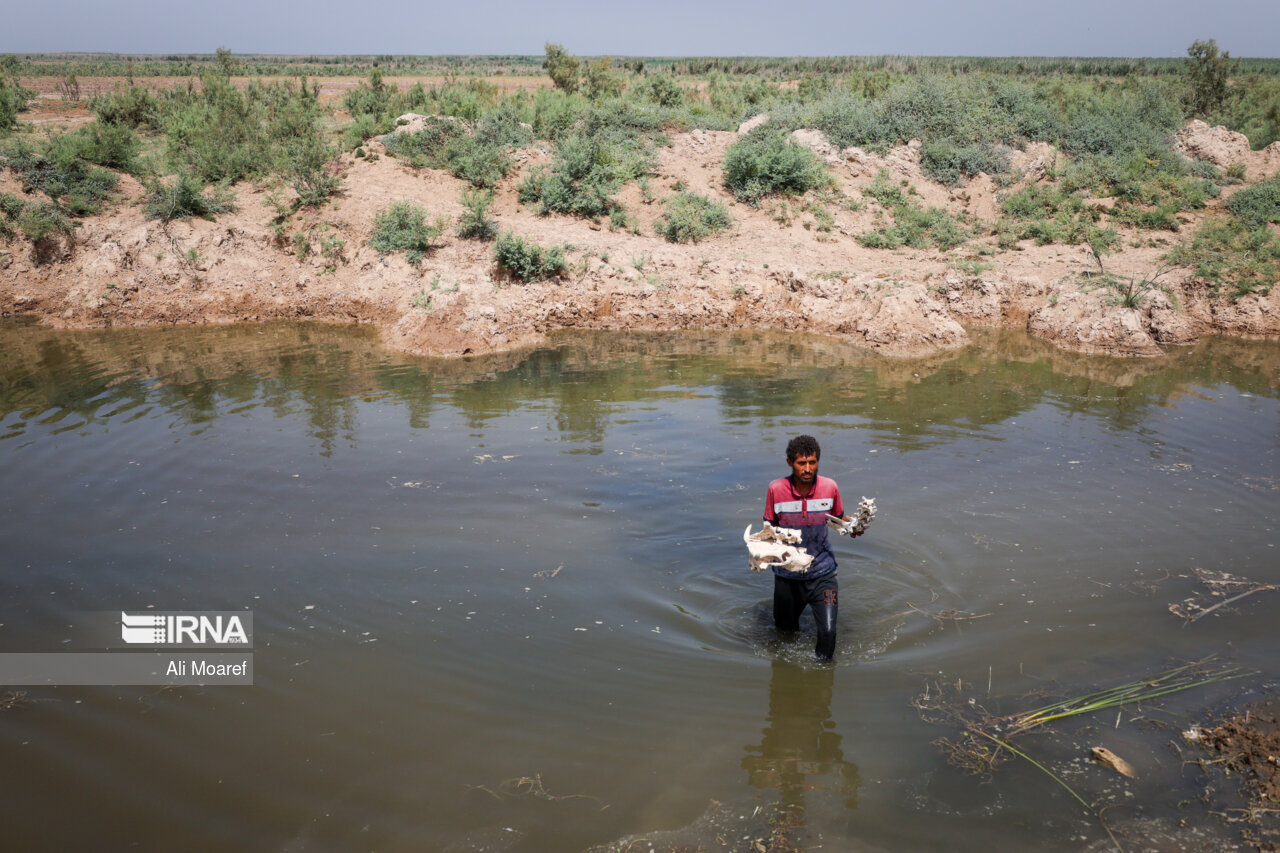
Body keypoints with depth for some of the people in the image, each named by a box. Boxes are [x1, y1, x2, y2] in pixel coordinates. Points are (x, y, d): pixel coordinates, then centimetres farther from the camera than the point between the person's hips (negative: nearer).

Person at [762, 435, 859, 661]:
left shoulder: (829, 487, -9)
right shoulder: (776, 489, -12)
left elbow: (839, 518, 9)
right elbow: (771, 527, 0)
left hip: (822, 572, 0)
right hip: (787, 574, 1)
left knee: (828, 630, -13)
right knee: (785, 630, 17)